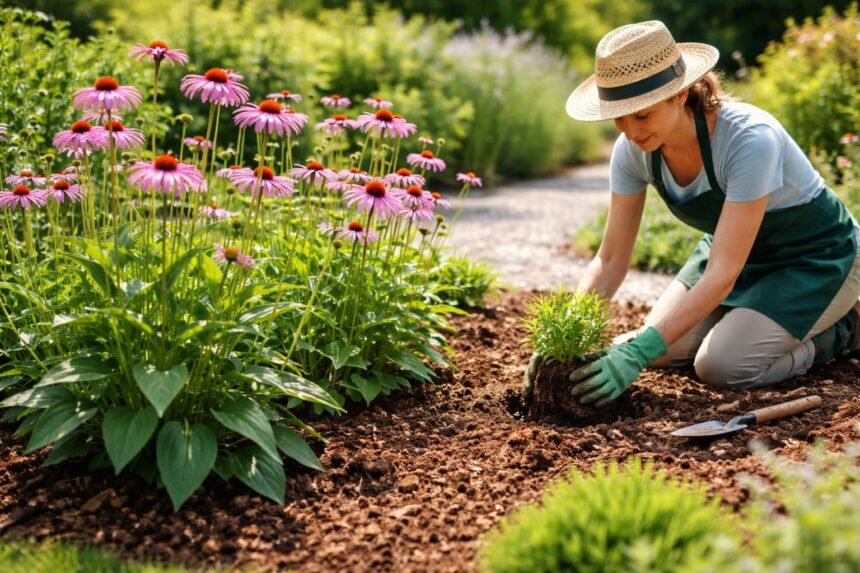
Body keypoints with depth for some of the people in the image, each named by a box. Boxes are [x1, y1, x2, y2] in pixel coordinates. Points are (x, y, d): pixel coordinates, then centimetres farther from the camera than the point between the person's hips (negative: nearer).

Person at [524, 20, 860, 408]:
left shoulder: (749, 139, -37)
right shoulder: (632, 150, -19)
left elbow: (722, 274, -39)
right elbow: (610, 261, -14)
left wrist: (637, 352, -46)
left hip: (817, 256, -6)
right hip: (739, 251, 6)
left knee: (721, 364, -23)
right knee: (665, 350, -9)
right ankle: (762, 318, 16)